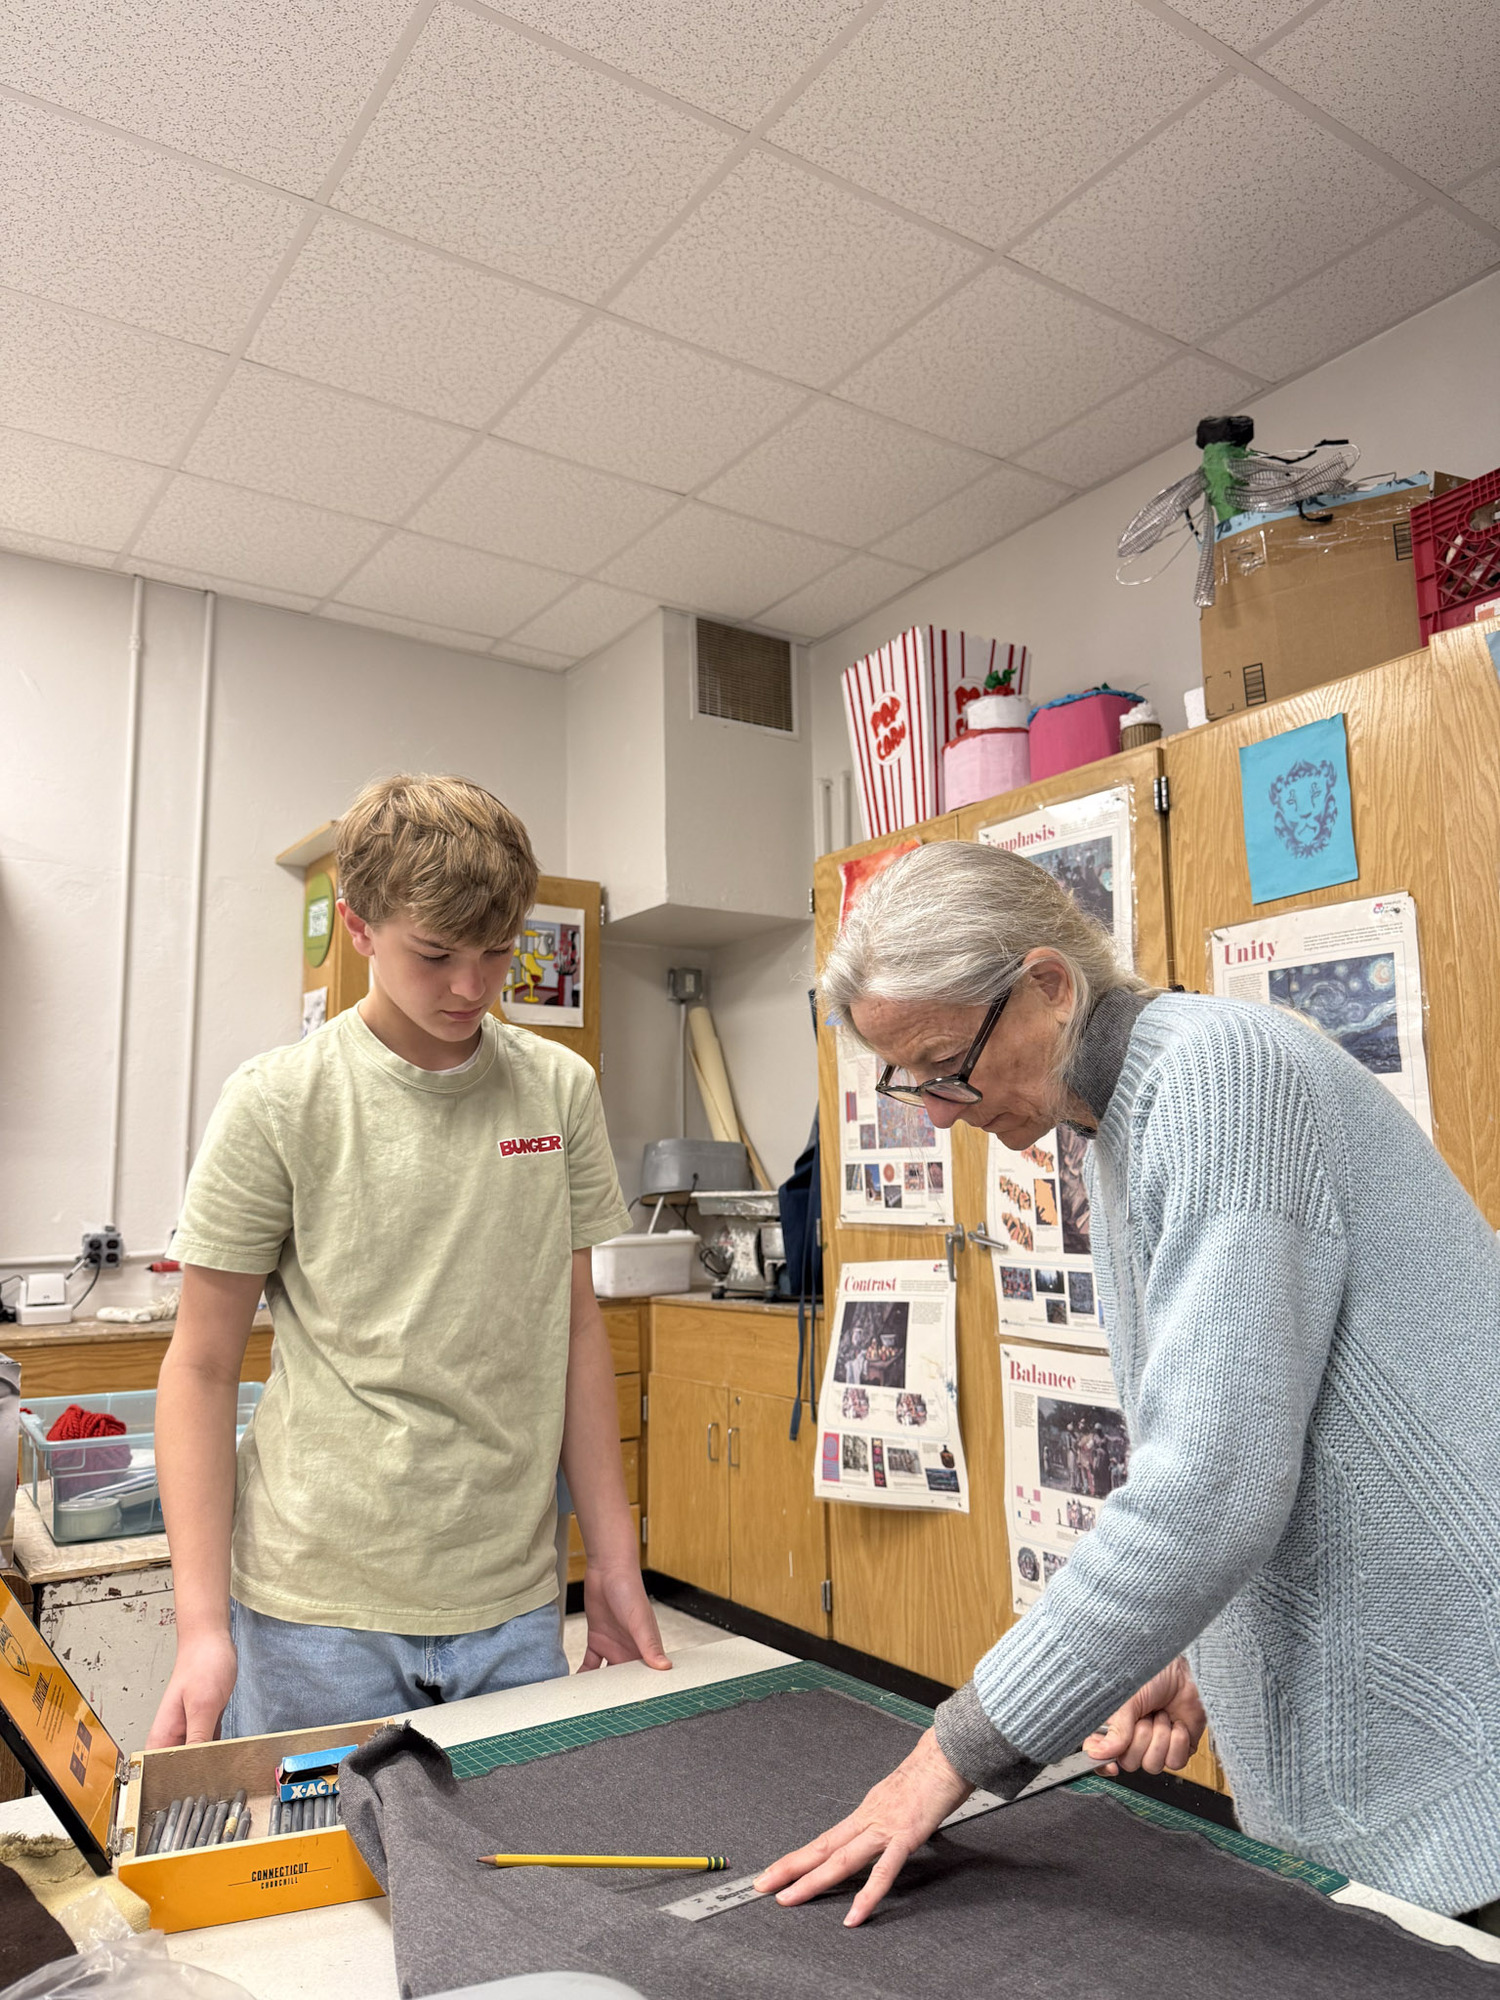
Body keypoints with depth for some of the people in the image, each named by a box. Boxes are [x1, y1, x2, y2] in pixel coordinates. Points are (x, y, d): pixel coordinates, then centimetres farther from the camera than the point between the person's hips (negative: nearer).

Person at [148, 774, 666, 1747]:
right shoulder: (278, 1105, -8)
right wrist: (203, 1625, -8)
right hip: (316, 1608, -2)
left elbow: (577, 1325, 7)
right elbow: (202, 1368, -2)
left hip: (513, 1602, 3)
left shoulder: (561, 1089, 1)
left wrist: (615, 1559, 7)